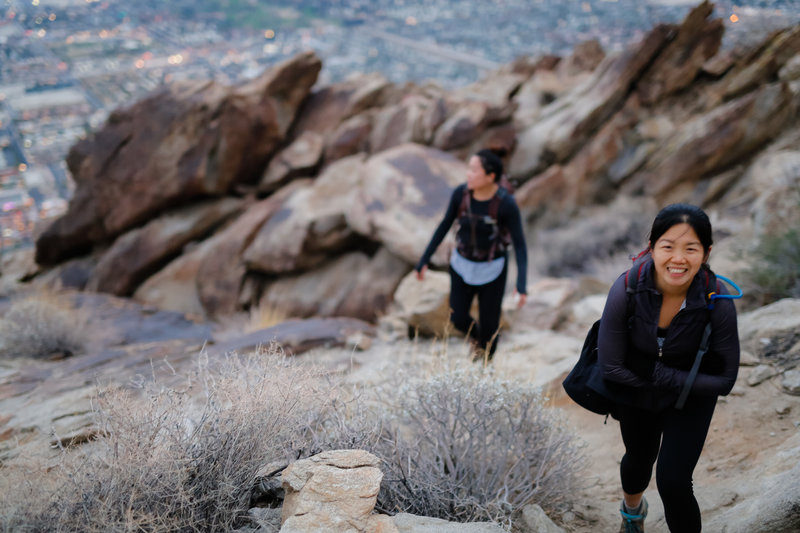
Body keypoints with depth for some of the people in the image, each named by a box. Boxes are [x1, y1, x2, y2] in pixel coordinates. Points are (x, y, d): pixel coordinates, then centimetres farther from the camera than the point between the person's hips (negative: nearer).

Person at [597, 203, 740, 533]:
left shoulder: (717, 301, -29)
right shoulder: (627, 289, -31)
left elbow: (724, 380, -20)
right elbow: (611, 367, -22)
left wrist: (660, 374, -25)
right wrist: (655, 375, -19)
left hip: (691, 399, -1)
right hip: (635, 397, 2)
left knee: (672, 481, -11)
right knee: (639, 459, 26)